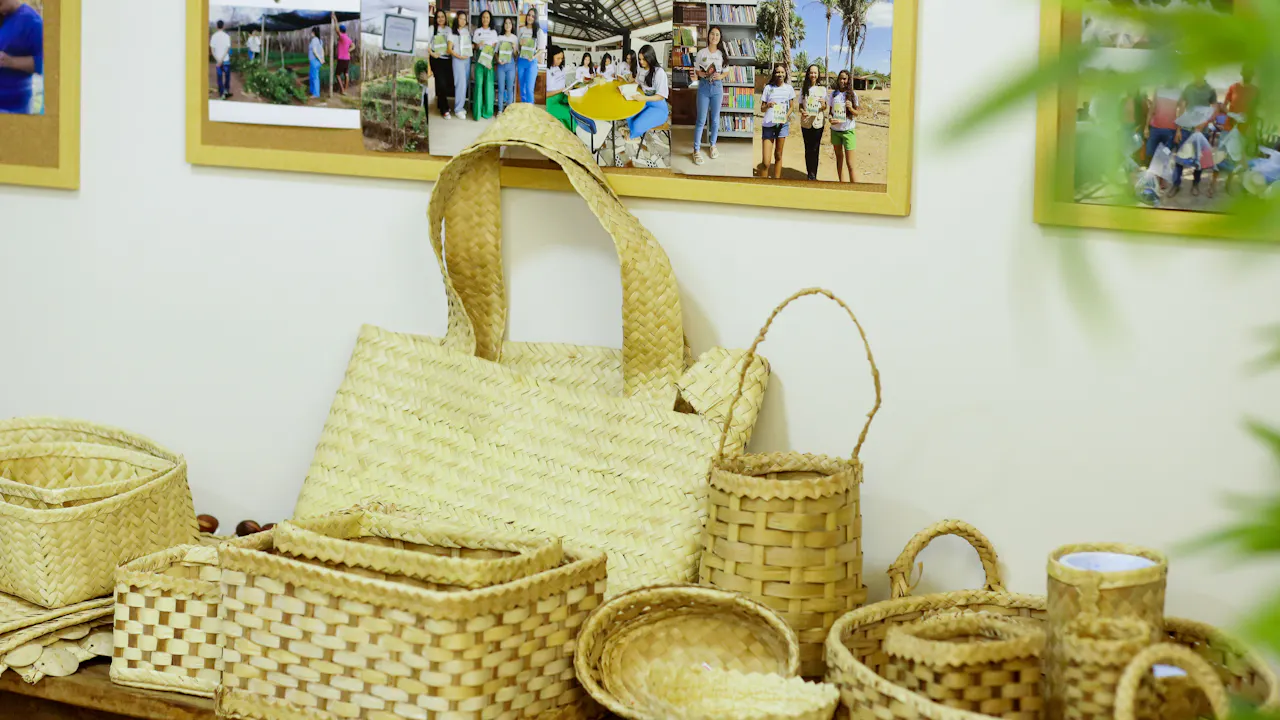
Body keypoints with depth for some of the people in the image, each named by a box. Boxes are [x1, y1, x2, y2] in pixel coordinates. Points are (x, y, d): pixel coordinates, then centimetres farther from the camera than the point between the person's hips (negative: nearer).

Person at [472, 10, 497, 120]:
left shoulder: (493, 32, 11)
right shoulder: (477, 31, 10)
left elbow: (495, 47, 7)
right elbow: (473, 45, 11)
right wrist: (478, 45, -13)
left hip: (489, 60, 1)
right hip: (479, 59, -1)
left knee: (489, 84, -3)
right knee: (479, 83, -7)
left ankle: (487, 111, 4)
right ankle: (478, 111, -6)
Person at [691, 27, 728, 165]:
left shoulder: (722, 53, 3)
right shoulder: (701, 53, -2)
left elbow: (727, 71, 8)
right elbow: (696, 70, 2)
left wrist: (720, 76, -12)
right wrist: (703, 74, -18)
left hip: (717, 87, 2)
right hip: (704, 87, -2)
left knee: (715, 119, 11)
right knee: (701, 120, -2)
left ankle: (713, 145, 28)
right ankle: (696, 150, 2)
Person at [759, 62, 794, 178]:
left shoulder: (789, 88, 6)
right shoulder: (768, 88, 4)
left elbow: (791, 106, 10)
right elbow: (762, 108, 5)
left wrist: (786, 116, -9)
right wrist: (768, 106, -17)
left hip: (782, 124, 1)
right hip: (768, 125, -1)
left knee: (778, 155, 9)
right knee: (766, 162, -9)